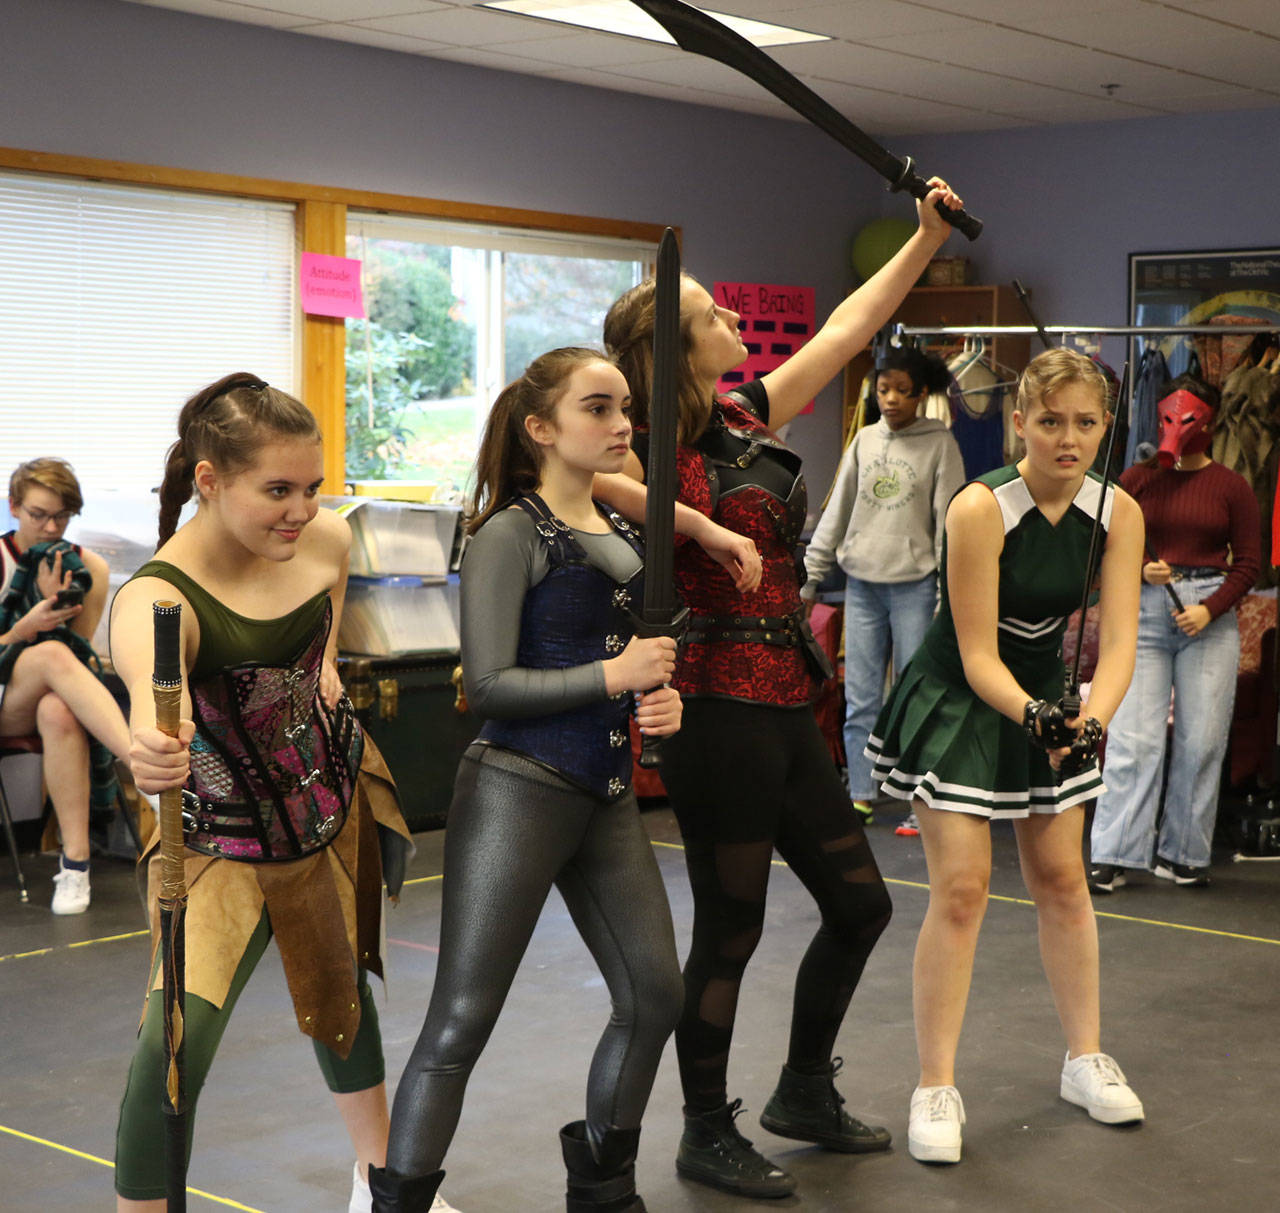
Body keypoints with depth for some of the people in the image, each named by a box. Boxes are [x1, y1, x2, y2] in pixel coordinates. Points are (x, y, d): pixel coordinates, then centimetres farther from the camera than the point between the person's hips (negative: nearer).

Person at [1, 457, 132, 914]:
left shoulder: (89, 567, 5)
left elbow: (82, 653, 4)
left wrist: (59, 607, -13)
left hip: (54, 697, 2)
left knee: (59, 711, -39)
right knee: (53, 653, -37)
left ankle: (75, 859, -40)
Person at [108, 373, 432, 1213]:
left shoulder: (325, 540, -14)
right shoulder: (156, 599, -32)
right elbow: (148, 681, -56)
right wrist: (152, 747, -77)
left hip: (338, 799, 5)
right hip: (224, 841, -5)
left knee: (340, 986, 24)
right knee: (177, 1040, -20)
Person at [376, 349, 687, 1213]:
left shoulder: (625, 536, 13)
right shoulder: (511, 535, -9)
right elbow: (489, 684, -15)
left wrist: (662, 699, 3)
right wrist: (611, 677, -19)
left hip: (607, 798, 8)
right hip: (518, 792, -8)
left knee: (654, 992, 11)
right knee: (463, 1018, -5)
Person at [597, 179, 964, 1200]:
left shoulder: (745, 417, 10)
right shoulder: (663, 454, -12)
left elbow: (846, 330, 17)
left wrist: (928, 237, 19)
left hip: (786, 710, 9)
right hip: (723, 712, -9)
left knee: (860, 903, 16)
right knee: (731, 930, 2)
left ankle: (805, 1092, 34)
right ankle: (708, 1137, 20)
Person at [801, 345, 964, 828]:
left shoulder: (940, 444, -1)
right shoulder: (865, 440, 10)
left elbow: (950, 522, -3)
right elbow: (837, 512, 13)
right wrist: (812, 574, 10)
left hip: (914, 585, -4)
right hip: (862, 583, 4)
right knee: (860, 699, 5)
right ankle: (861, 797, 12)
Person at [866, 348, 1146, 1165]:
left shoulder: (1118, 514, -12)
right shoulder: (980, 508, -26)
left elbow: (1119, 641, -18)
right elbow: (978, 655, -24)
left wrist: (1092, 719, -36)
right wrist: (1031, 715, -41)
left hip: (1044, 698, 5)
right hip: (961, 700, -5)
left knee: (1062, 881, 12)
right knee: (961, 889, -9)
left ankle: (1086, 1060, 28)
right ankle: (936, 1089, 2)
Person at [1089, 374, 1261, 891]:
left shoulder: (1231, 486, 5)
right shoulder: (1136, 480, 8)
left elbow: (1248, 561, 4)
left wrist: (1209, 609, -9)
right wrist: (1141, 570, -11)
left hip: (1209, 618, 0)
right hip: (1143, 611, 0)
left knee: (1202, 740, 1)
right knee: (1132, 737, -6)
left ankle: (1182, 853, 13)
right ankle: (1112, 855, -2)